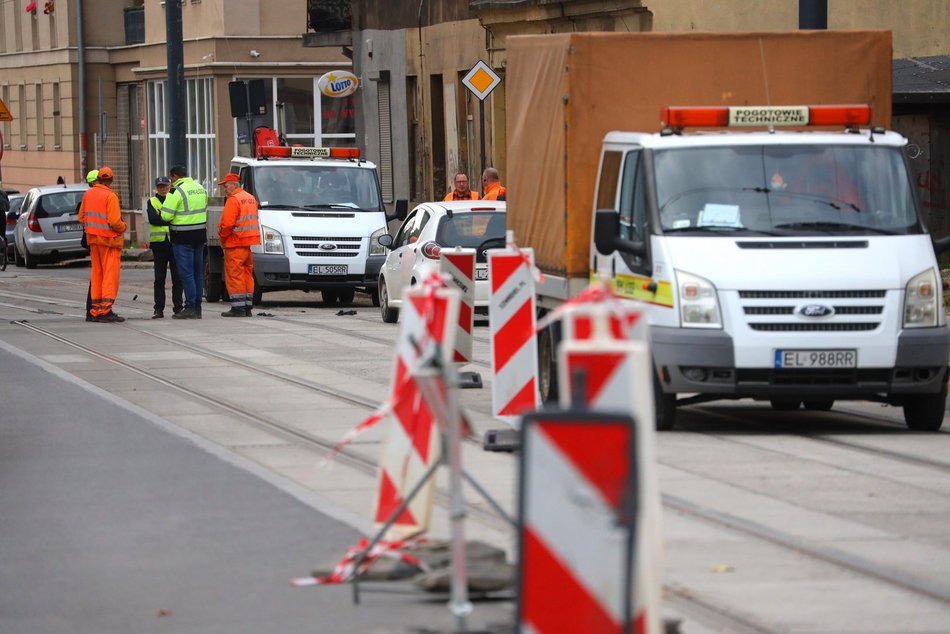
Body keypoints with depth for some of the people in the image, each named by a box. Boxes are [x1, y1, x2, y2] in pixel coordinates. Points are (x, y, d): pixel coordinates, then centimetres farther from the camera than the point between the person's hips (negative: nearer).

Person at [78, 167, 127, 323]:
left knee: (96, 274, 13)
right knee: (110, 275, -5)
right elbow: (114, 221, -20)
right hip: (109, 239, -7)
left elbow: (82, 217, 11)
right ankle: (106, 310, -12)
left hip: (93, 239, 7)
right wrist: (123, 227, -1)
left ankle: (96, 311, 13)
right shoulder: (110, 196, -14)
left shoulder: (88, 194, 8)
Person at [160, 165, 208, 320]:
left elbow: (166, 216, -16)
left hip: (183, 237, -8)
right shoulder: (200, 189, 11)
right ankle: (197, 307, 15)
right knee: (198, 271, 12)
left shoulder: (177, 191, -14)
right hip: (200, 235, 8)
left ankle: (190, 307, -9)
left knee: (186, 273, -6)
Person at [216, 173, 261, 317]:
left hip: (236, 244, -8)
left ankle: (238, 308, -7)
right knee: (247, 275, 12)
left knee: (234, 275, -4)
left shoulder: (233, 200, -12)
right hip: (250, 244, 8)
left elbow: (227, 224, -20)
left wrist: (223, 238, -3)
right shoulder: (251, 199, 16)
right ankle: (248, 307, 13)